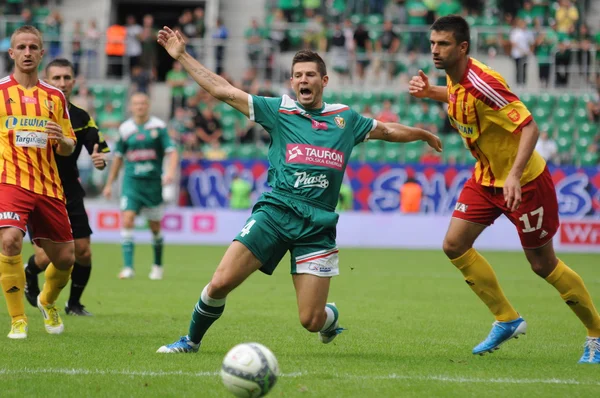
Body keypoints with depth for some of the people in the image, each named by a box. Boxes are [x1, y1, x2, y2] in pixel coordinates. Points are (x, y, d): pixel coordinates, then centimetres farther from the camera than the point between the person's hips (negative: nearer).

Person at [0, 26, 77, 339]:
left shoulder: (55, 97, 12)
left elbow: (68, 148, 13)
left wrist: (61, 140, -8)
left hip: (48, 186, 4)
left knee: (64, 258, 5)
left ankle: (47, 302, 38)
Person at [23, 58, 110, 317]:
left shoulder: (82, 118, 0)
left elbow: (100, 152, 2)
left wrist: (100, 160, -21)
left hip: (70, 195, 4)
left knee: (83, 254, 0)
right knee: (45, 257, -10)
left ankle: (74, 304, 23)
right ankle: (29, 276, 26)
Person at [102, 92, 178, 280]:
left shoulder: (158, 126, -1)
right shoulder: (125, 129, 6)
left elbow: (171, 151, -5)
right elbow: (118, 157, 16)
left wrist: (171, 171, -24)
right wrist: (110, 183, 18)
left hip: (152, 182, -1)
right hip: (131, 182, 1)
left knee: (155, 227, 8)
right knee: (127, 221, -16)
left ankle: (158, 266, 28)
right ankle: (128, 267, -17)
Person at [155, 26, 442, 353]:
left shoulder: (345, 118, 13)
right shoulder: (278, 110, 7)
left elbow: (387, 130, 31)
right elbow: (223, 90, 5)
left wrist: (424, 134, 42)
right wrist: (181, 56, 2)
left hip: (318, 225, 1)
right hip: (274, 212, -1)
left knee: (311, 321, -4)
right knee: (220, 283, -16)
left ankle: (331, 316, 35)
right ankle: (191, 340, 11)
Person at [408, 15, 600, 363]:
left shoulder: (482, 83, -27)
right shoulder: (454, 78, -2)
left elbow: (530, 127, -30)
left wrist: (515, 175, -40)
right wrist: (429, 92, 7)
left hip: (524, 181, -8)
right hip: (486, 178, 8)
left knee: (543, 264, -1)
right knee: (455, 245, 0)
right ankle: (507, 320, 13)